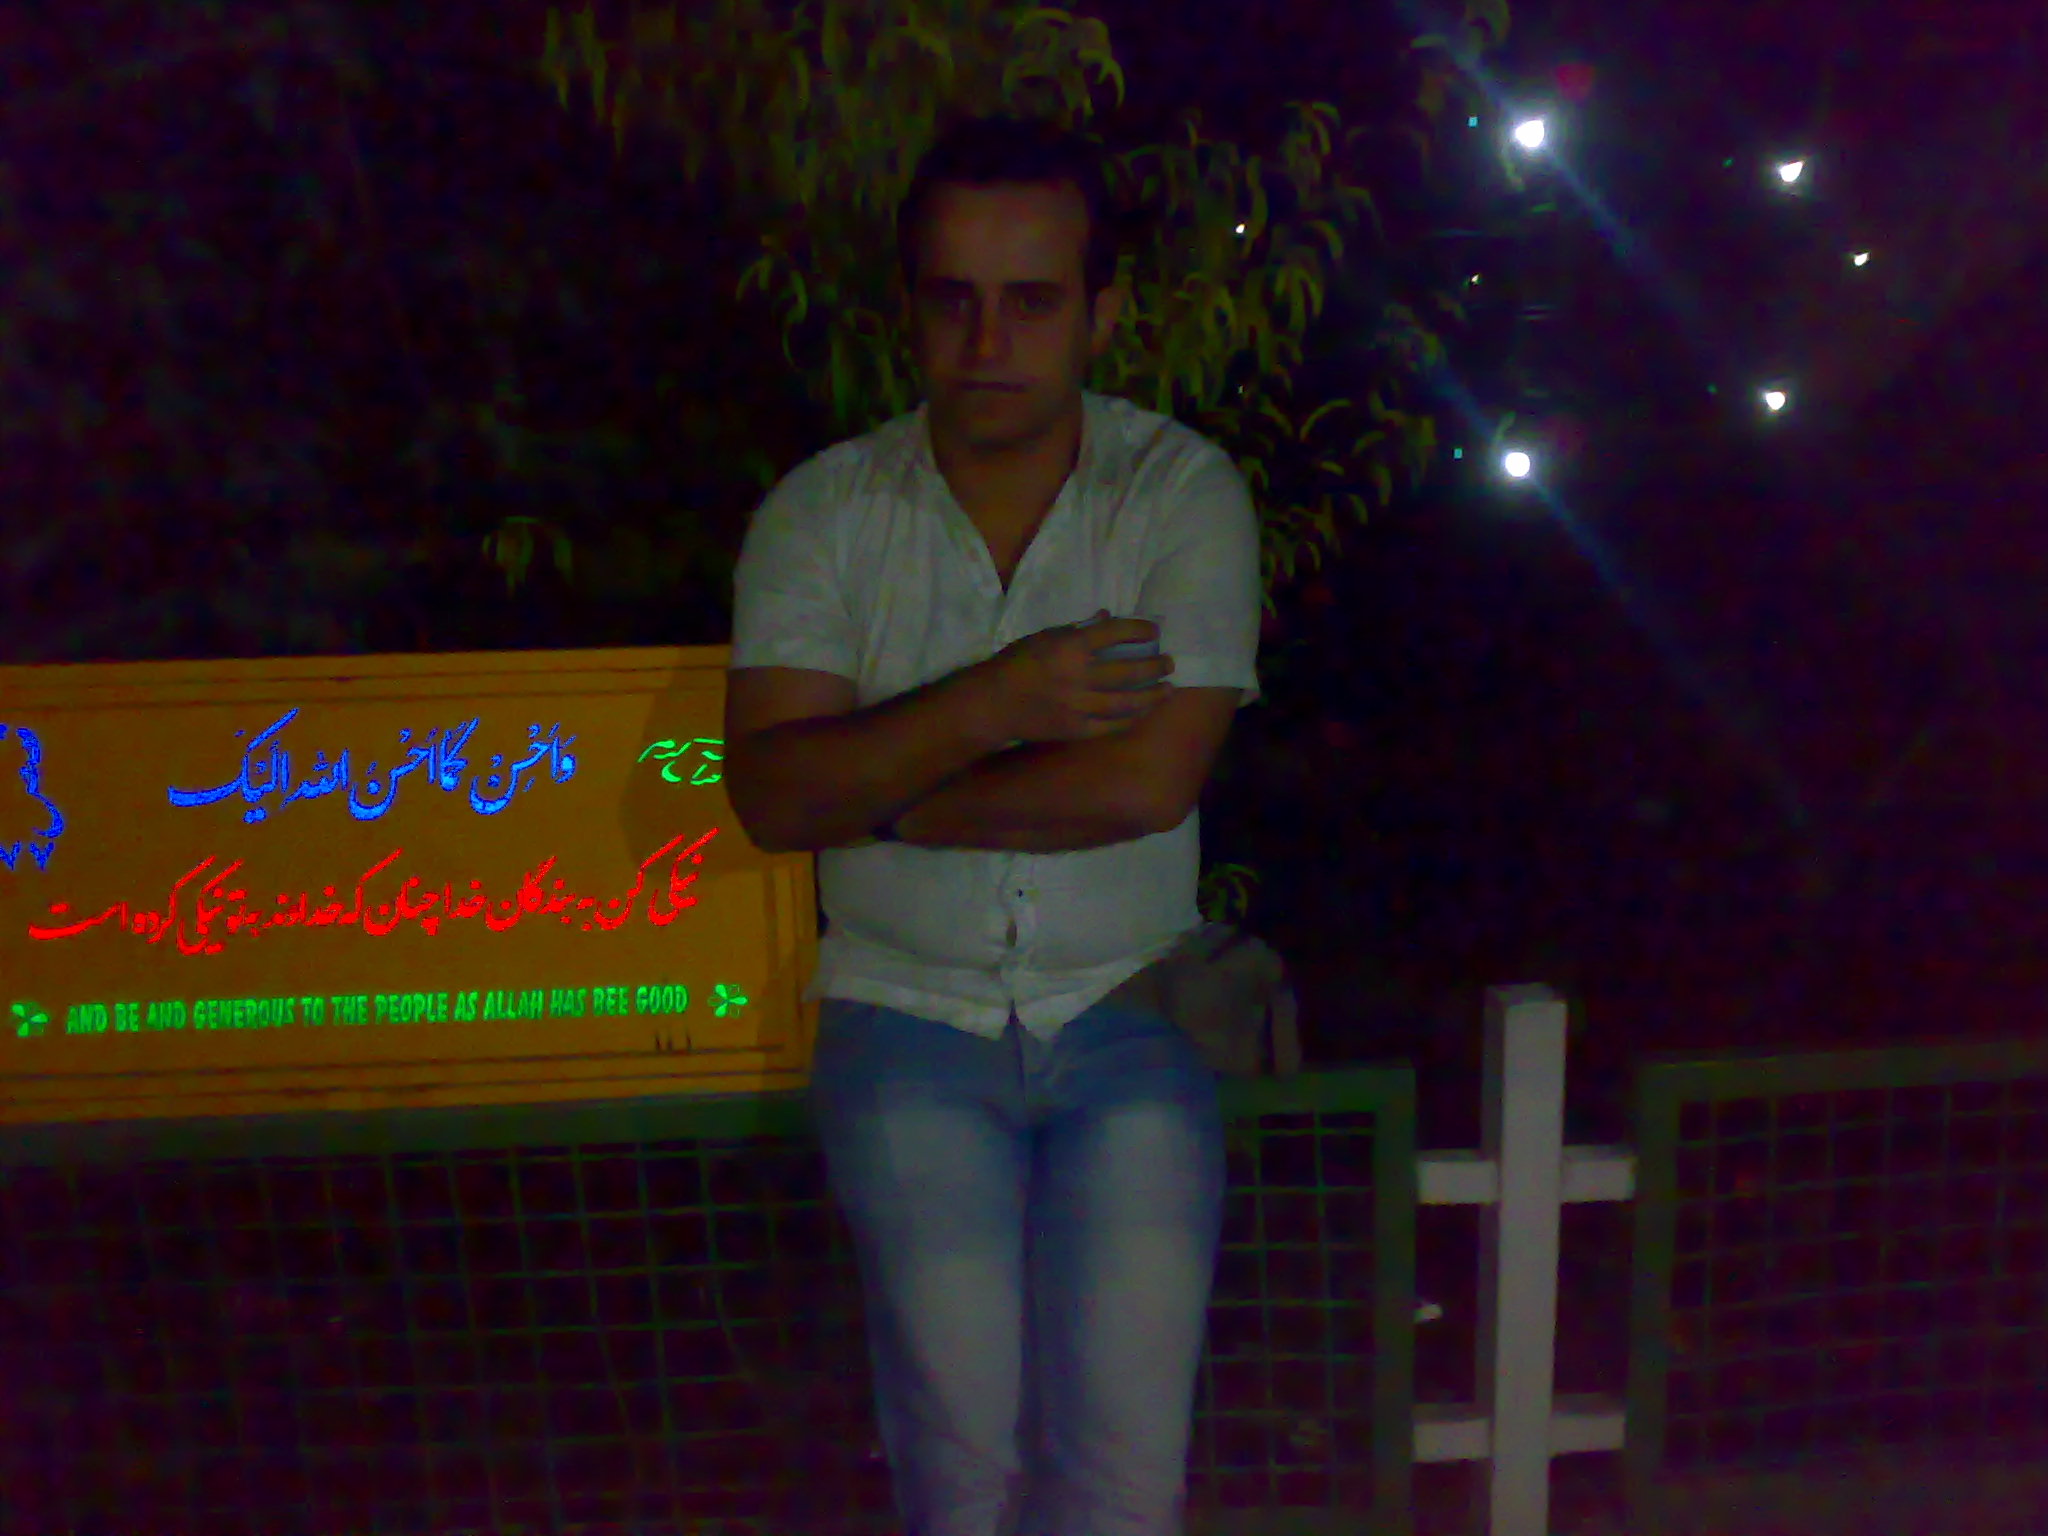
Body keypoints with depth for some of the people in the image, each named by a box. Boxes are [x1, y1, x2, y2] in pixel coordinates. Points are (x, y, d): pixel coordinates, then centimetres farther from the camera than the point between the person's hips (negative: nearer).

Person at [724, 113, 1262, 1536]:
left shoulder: (1186, 492, -4)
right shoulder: (822, 512, 0)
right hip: (907, 1011, 1)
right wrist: (993, 703, -20)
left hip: (1128, 1009, 0)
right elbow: (771, 793, -9)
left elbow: (1145, 780, -16)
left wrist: (871, 792, -10)